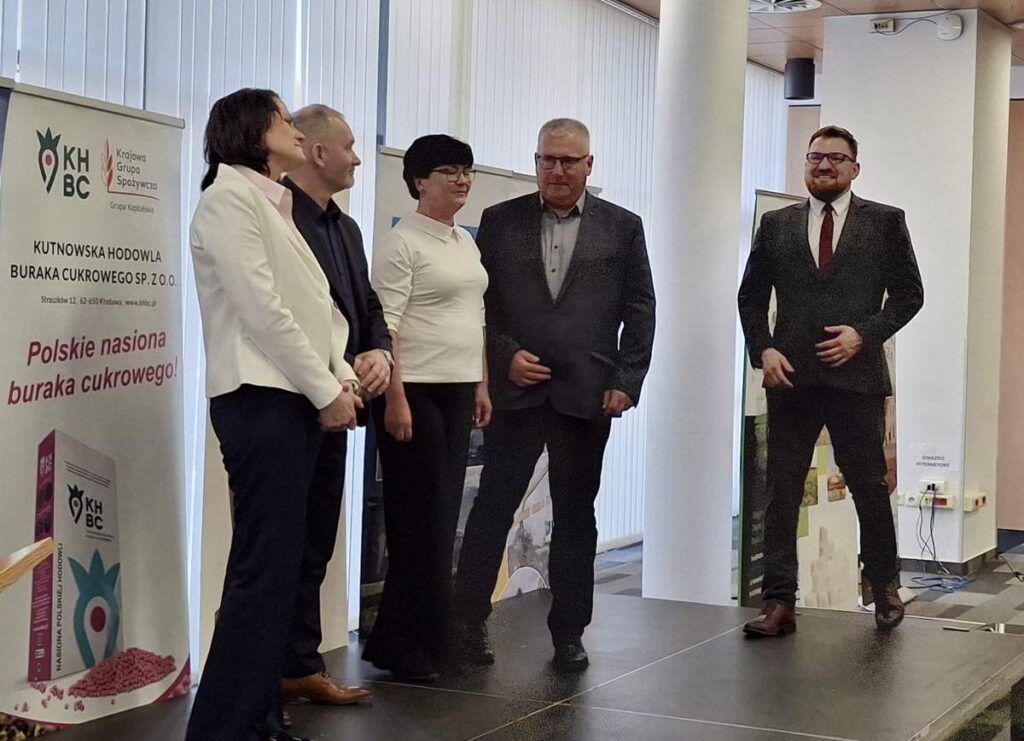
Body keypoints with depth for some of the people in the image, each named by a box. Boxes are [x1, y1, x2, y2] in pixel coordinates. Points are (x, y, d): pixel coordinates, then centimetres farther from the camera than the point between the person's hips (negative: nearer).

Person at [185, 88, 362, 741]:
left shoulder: (274, 205, 21)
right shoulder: (230, 195, -6)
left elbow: (315, 304, 17)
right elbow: (262, 308, -14)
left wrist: (342, 374, 2)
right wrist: (326, 390, -12)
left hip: (297, 397, 9)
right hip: (261, 398, -9)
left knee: (276, 564, 9)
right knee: (265, 566, -11)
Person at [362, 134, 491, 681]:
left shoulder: (466, 242, 16)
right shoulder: (402, 243, -8)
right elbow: (385, 324, -14)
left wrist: (481, 385, 15)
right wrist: (394, 398, -20)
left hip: (458, 391, 8)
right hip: (414, 391, -8)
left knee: (442, 515, 8)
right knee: (419, 519, -3)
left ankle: (396, 639, 17)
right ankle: (413, 648, 8)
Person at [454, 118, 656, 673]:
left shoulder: (622, 227, 6)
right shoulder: (500, 221, 5)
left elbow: (640, 311, 5)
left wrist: (626, 383, -3)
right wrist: (505, 355, -7)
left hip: (587, 394, 1)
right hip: (516, 390, 0)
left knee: (576, 517, 8)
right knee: (492, 507, 1)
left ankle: (568, 633, 18)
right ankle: (469, 622, 11)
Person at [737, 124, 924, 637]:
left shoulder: (885, 223, 7)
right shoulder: (776, 225, 12)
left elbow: (908, 292, 4)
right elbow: (751, 296, 13)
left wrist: (865, 333, -9)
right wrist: (763, 350, -2)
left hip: (856, 376, -2)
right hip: (791, 377, 2)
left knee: (870, 487, 7)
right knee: (781, 491, 0)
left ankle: (885, 587, 27)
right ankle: (779, 603, 5)